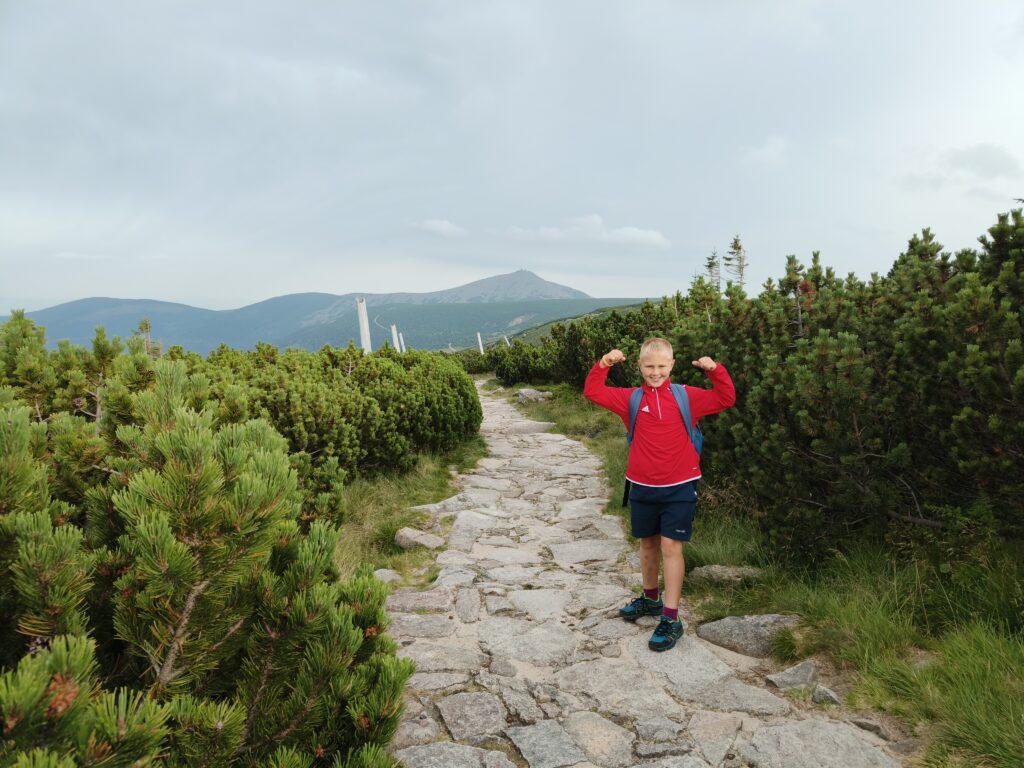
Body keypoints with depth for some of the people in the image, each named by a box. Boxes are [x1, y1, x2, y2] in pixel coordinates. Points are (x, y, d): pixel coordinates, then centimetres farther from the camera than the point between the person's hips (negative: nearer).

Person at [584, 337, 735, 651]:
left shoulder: (687, 396, -1)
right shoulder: (630, 399, 1)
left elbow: (726, 399, -4)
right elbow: (593, 392, -1)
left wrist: (715, 370, -17)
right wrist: (603, 364, -12)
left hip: (679, 487, -3)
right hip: (642, 487, 3)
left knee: (670, 546, -6)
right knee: (648, 543, 17)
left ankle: (671, 619, 2)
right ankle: (650, 599, 39)